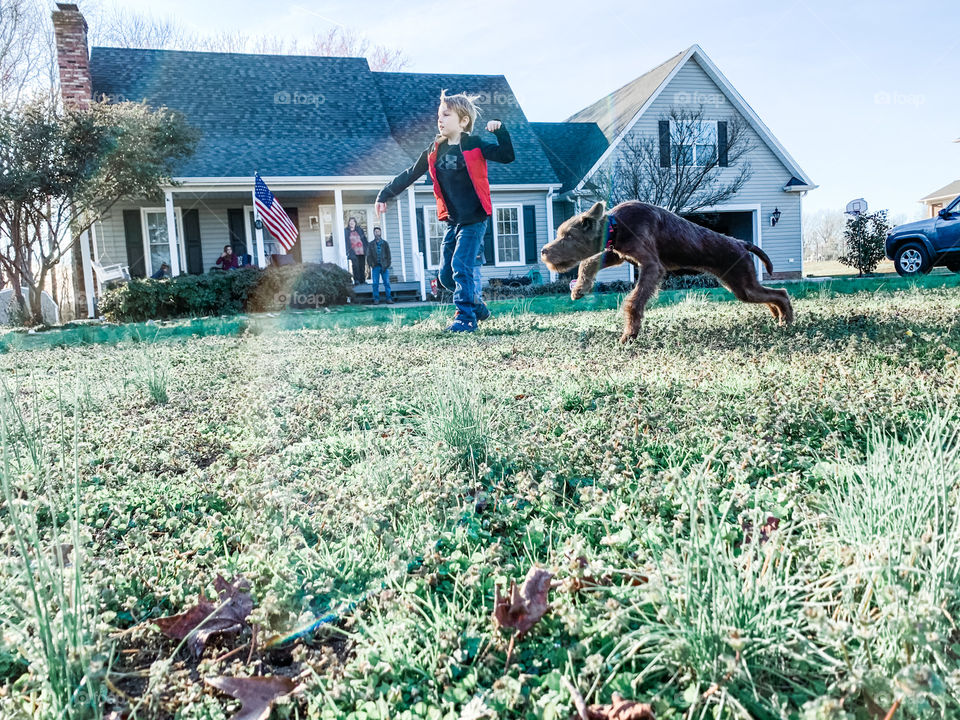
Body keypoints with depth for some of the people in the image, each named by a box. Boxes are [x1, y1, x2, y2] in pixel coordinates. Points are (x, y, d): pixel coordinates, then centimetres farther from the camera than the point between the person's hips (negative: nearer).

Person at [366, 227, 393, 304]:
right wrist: (371, 264, -5)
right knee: (375, 284, -3)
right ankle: (376, 299, 1)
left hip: (384, 266, 0)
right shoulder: (371, 244, 11)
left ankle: (389, 298, 1)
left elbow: (388, 255, 7)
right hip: (375, 266, 0)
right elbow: (368, 255, 8)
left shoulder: (385, 243, 10)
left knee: (387, 283, -2)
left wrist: (387, 265, -3)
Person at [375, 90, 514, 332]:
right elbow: (410, 174, 14)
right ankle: (476, 305, 28)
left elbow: (507, 156, -15)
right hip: (452, 220, 6)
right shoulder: (435, 150, 8)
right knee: (446, 274, 7)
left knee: (461, 265, -16)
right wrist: (385, 194, 16)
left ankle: (466, 317, -7)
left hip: (474, 219, -6)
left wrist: (500, 130, -27)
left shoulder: (474, 146, -6)